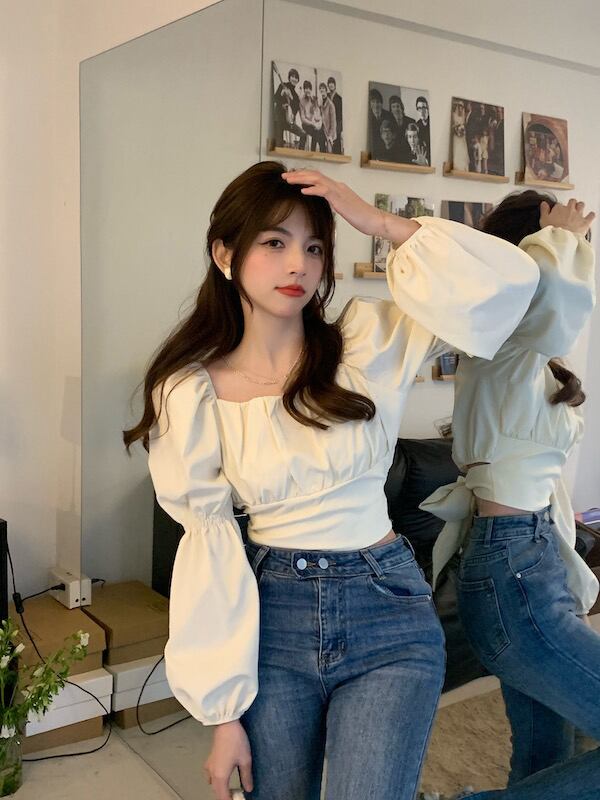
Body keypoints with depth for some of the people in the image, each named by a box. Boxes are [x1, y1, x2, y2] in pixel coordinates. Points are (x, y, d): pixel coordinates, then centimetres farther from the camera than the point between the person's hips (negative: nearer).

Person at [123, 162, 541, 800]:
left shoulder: (370, 341, -4)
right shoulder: (192, 393, -4)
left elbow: (510, 281, -12)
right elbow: (209, 546, -4)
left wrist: (383, 225, -14)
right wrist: (223, 712, -4)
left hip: (386, 611, 0)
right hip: (270, 620, 1)